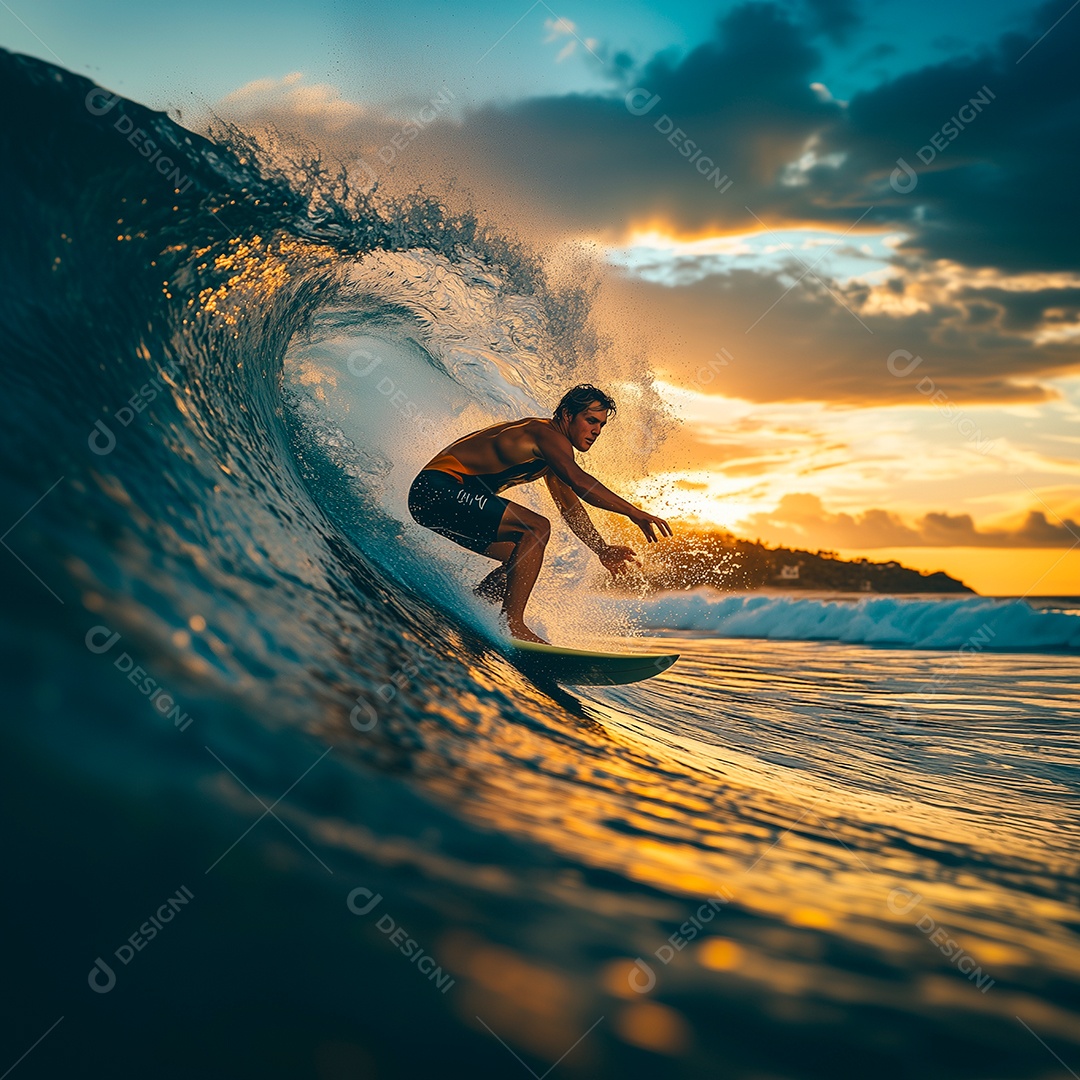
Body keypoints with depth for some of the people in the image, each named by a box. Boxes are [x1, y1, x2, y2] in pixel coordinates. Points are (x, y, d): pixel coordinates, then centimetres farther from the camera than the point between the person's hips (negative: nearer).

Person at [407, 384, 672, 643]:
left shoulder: (550, 450, 18)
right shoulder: (546, 433, -14)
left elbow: (569, 505, 25)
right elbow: (578, 481, -31)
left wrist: (602, 550, 20)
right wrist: (634, 513, -30)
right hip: (437, 487, -11)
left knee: (525, 559, 12)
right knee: (536, 528, -21)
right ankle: (511, 623, -25)